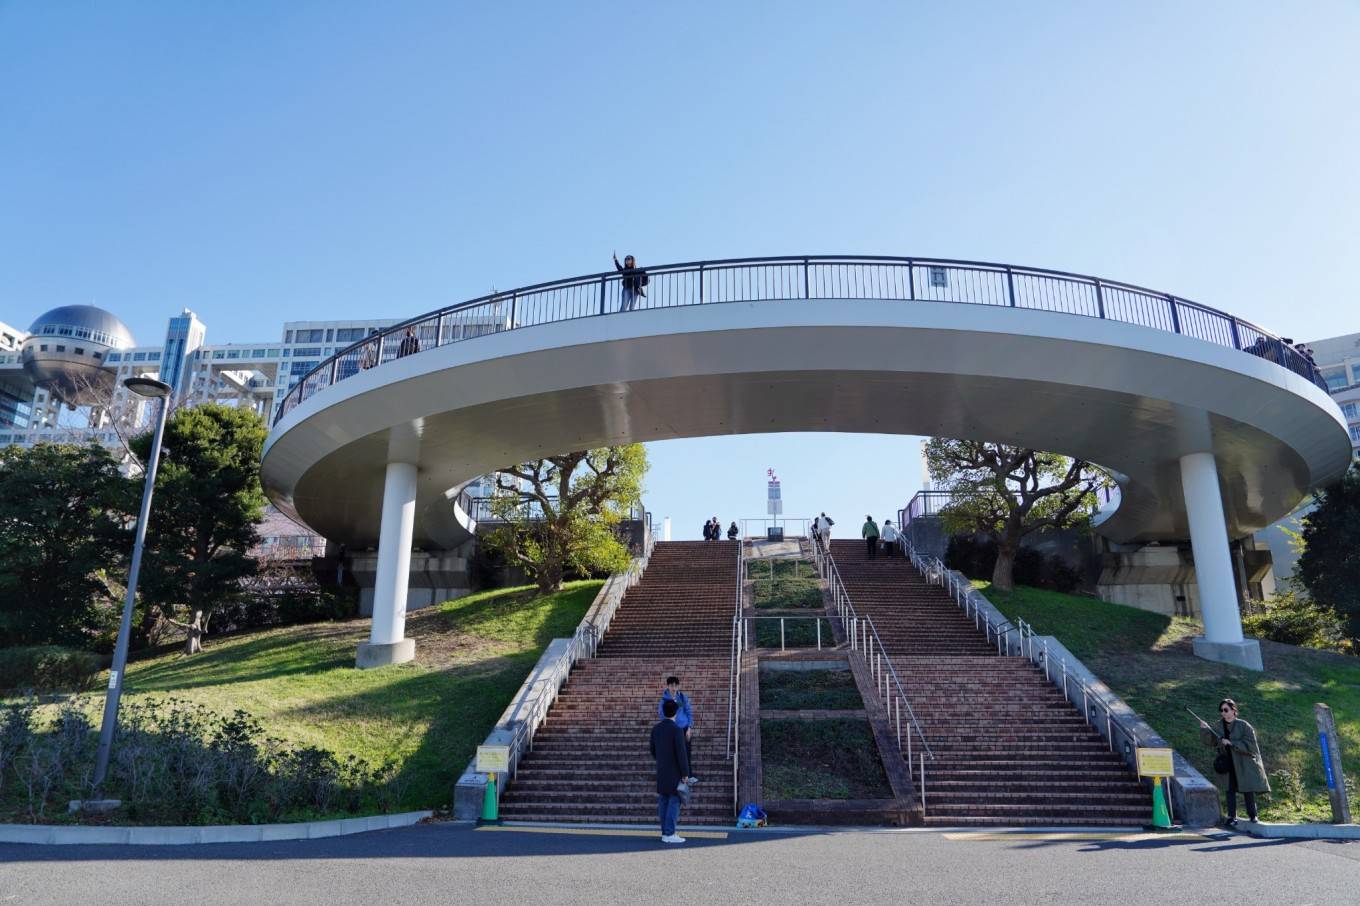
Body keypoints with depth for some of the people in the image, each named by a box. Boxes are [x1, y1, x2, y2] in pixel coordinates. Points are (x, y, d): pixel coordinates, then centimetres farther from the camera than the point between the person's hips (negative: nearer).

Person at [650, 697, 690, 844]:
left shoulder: (656, 729, 3)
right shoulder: (677, 730, -18)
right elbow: (681, 754, -19)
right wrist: (685, 773, -12)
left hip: (661, 772, 7)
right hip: (674, 773, -7)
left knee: (664, 802, 10)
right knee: (674, 802, -2)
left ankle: (665, 832, 14)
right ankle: (670, 834, -2)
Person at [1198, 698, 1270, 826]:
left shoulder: (1243, 726, -12)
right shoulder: (1220, 726, 2)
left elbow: (1249, 745, -17)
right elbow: (1211, 742, 1)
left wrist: (1231, 743, -23)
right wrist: (1205, 729, -16)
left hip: (1244, 765, -4)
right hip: (1229, 765, 4)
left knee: (1247, 790, 3)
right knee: (1230, 789, 2)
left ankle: (1252, 816, 18)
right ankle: (1232, 817, 6)